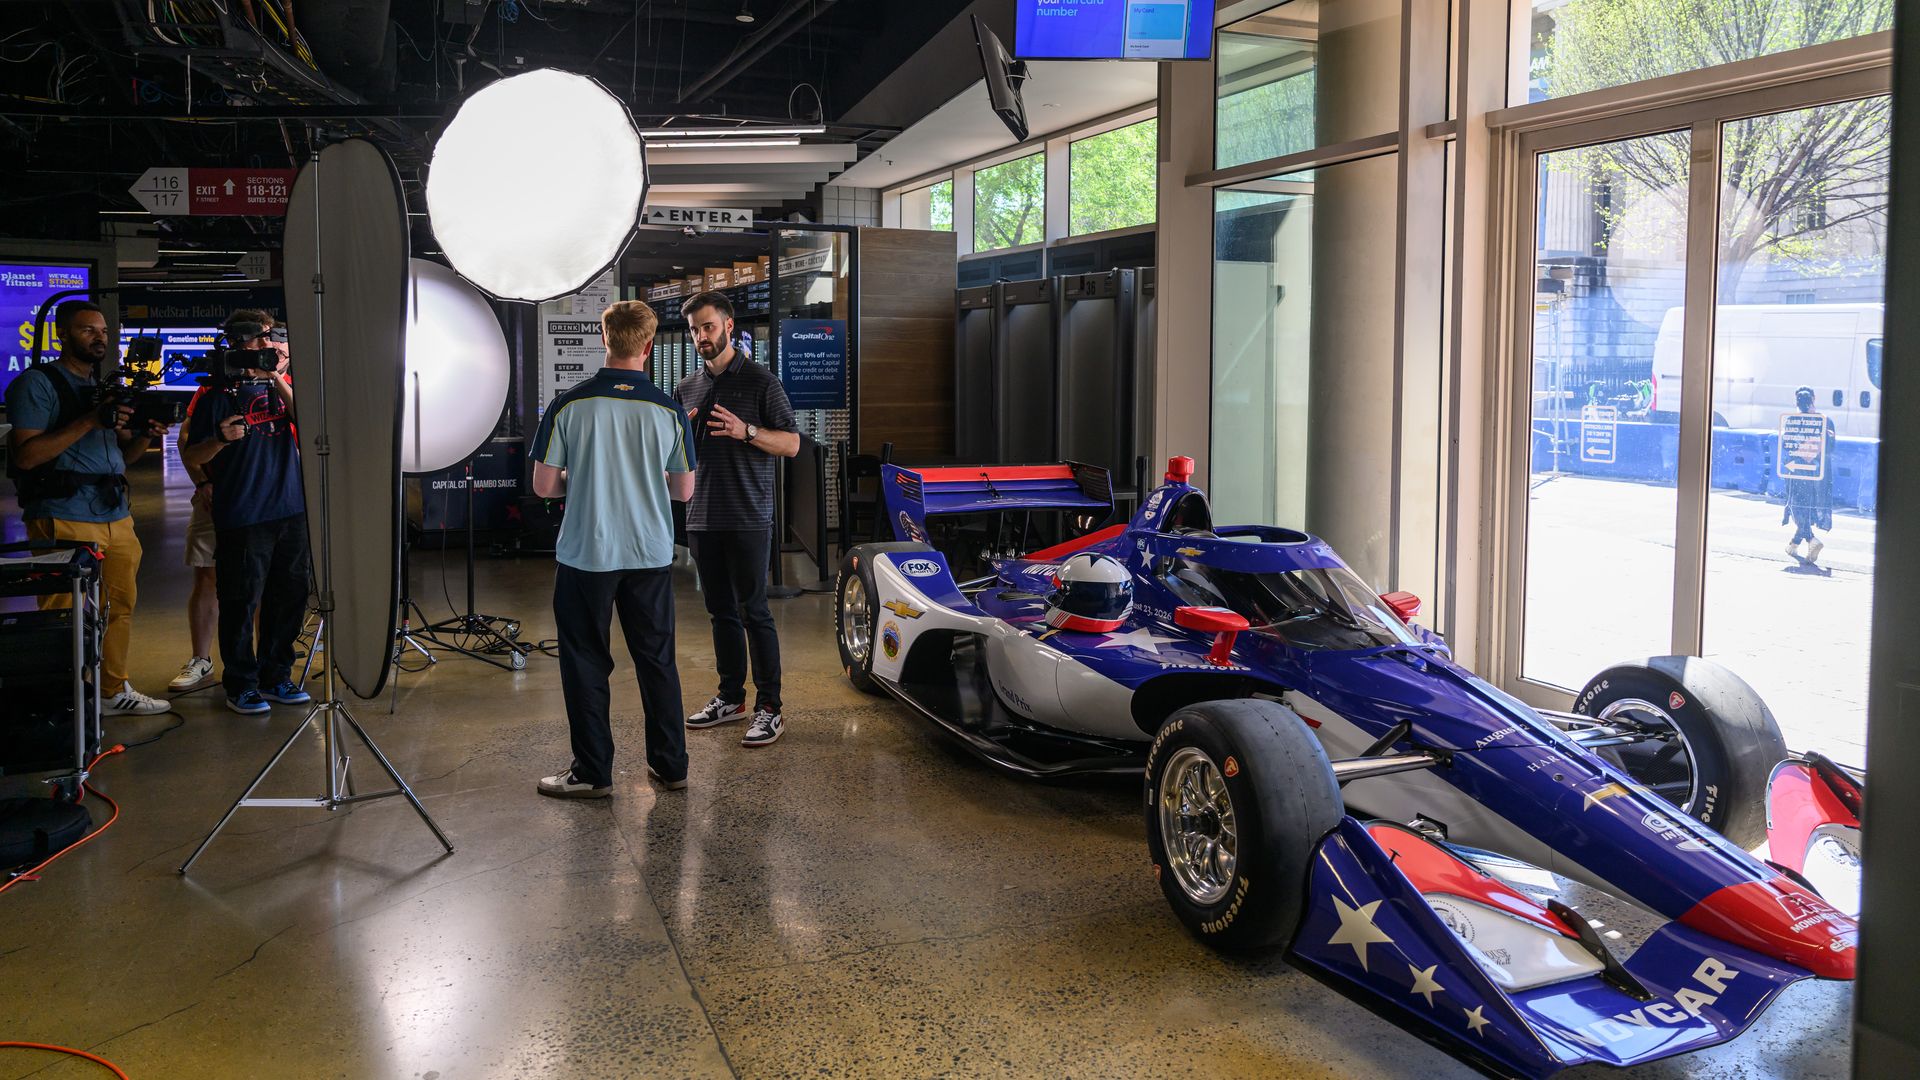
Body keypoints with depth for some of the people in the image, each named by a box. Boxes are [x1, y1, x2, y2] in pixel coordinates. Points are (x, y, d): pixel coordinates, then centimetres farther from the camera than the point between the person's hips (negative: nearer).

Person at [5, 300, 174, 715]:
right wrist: (90, 422, -19)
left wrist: (147, 435, 0)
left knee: (121, 606, 11)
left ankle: (113, 690, 23)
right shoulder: (37, 383, -3)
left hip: (116, 516, 7)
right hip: (64, 520, -7)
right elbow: (26, 455, -14)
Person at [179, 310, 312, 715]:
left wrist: (278, 380, -11)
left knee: (289, 597, 9)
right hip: (241, 516, -4)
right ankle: (240, 684, 11)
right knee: (241, 601, 0)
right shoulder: (218, 393, 0)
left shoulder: (283, 384, 13)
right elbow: (190, 458, 1)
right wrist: (220, 439, -18)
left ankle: (276, 676, 22)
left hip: (290, 510, 4)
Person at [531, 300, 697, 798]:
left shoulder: (569, 406, -10)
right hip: (650, 555, 2)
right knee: (657, 660, 13)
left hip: (586, 555, -2)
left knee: (585, 663, 9)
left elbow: (543, 485, -6)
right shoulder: (668, 410, -5)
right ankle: (670, 765, 20)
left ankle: (592, 772, 14)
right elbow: (683, 491, 3)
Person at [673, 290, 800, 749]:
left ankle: (769, 707, -1)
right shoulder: (687, 388, 15)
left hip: (748, 518, -6)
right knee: (722, 611, 12)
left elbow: (791, 444, -5)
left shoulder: (760, 382, -3)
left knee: (753, 611, -6)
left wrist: (746, 431, -21)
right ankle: (731, 697, 22)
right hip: (702, 518, 6)